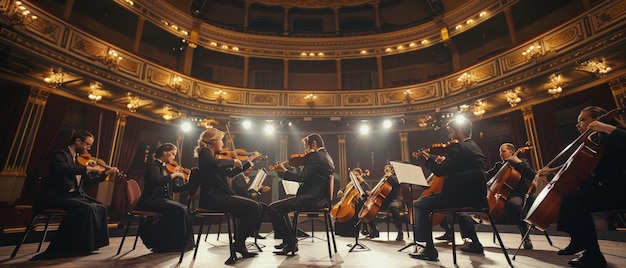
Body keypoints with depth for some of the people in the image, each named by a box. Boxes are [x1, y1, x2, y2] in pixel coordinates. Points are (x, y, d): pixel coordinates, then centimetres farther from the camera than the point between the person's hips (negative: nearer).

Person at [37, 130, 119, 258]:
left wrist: (106, 173, 8)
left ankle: (92, 243, 0)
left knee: (101, 208, -8)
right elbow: (63, 169, -33)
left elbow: (88, 180, 19)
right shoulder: (61, 154, -8)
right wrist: (89, 168, -29)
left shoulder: (80, 158, 15)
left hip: (75, 196, 8)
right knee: (86, 208, -29)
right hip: (58, 197, -8)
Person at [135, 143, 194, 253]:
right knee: (179, 210, -26)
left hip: (161, 201, 8)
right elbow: (157, 181, -29)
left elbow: (176, 188, 15)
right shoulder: (153, 165, -6)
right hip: (150, 202, -7)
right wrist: (174, 174, -21)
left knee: (184, 209, -15)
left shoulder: (166, 168, 16)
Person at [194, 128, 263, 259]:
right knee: (253, 207, -18)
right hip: (211, 198, -10)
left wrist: (249, 160, 26)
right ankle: (239, 243, -4)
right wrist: (234, 161, -15)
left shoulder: (210, 154, 21)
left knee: (255, 207, 5)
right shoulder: (205, 152, -7)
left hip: (217, 196, 10)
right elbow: (216, 164, -32)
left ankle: (239, 243, 7)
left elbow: (231, 173, 24)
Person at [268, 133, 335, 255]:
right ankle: (289, 239, 29)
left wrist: (284, 172, -6)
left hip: (312, 198, -11)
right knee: (281, 206, 27)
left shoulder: (315, 156, -13)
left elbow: (302, 177, -22)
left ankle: (290, 243, -5)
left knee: (273, 208, -13)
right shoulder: (327, 157, 18)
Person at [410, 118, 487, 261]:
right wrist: (445, 161, 20)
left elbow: (440, 171, -17)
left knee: (420, 205, -5)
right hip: (476, 197, 10)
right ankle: (474, 243, 44)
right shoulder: (475, 148, 17)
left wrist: (429, 159, -1)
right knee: (459, 205, 42)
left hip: (462, 195, -10)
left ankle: (429, 249, -7)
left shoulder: (457, 147, -13)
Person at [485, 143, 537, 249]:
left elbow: (532, 176, -7)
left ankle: (526, 236, -23)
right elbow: (488, 175, 14)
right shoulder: (499, 165, 22)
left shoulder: (521, 162, 9)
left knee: (512, 204, -41)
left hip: (516, 195, -5)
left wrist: (519, 162, -13)